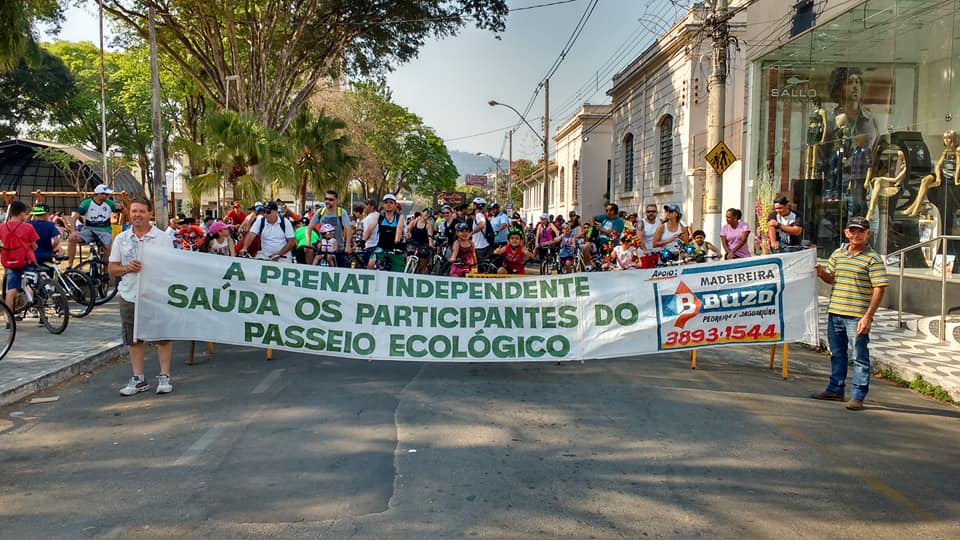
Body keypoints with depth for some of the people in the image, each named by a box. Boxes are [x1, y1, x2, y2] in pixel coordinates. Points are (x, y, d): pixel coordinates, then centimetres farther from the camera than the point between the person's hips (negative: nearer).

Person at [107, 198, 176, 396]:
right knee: (134, 339, 9)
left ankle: (164, 377, 9)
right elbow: (111, 268, 11)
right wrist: (127, 268, -9)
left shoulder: (162, 238, 0)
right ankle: (138, 379, 19)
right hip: (130, 296, 3)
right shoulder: (122, 239, 10)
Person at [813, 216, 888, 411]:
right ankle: (835, 389, 29)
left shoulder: (873, 259, -7)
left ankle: (858, 396, 8)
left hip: (857, 316, -6)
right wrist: (821, 273, -2)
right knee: (837, 354, 17)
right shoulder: (838, 253, 11)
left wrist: (868, 317, -18)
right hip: (835, 312, 6)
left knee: (860, 356, 1)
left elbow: (879, 289, -12)